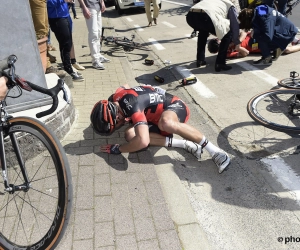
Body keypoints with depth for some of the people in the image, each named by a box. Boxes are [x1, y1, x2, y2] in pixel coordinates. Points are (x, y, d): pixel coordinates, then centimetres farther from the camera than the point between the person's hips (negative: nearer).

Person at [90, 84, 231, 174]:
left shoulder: (132, 106, -34)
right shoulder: (115, 98, -8)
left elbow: (143, 141, -46)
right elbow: (126, 87, 19)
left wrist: (117, 149, -30)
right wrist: (129, 117, 18)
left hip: (174, 106, -8)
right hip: (155, 116, 9)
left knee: (165, 122, -45)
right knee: (130, 135, -17)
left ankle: (214, 150, -30)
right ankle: (184, 144, -16)